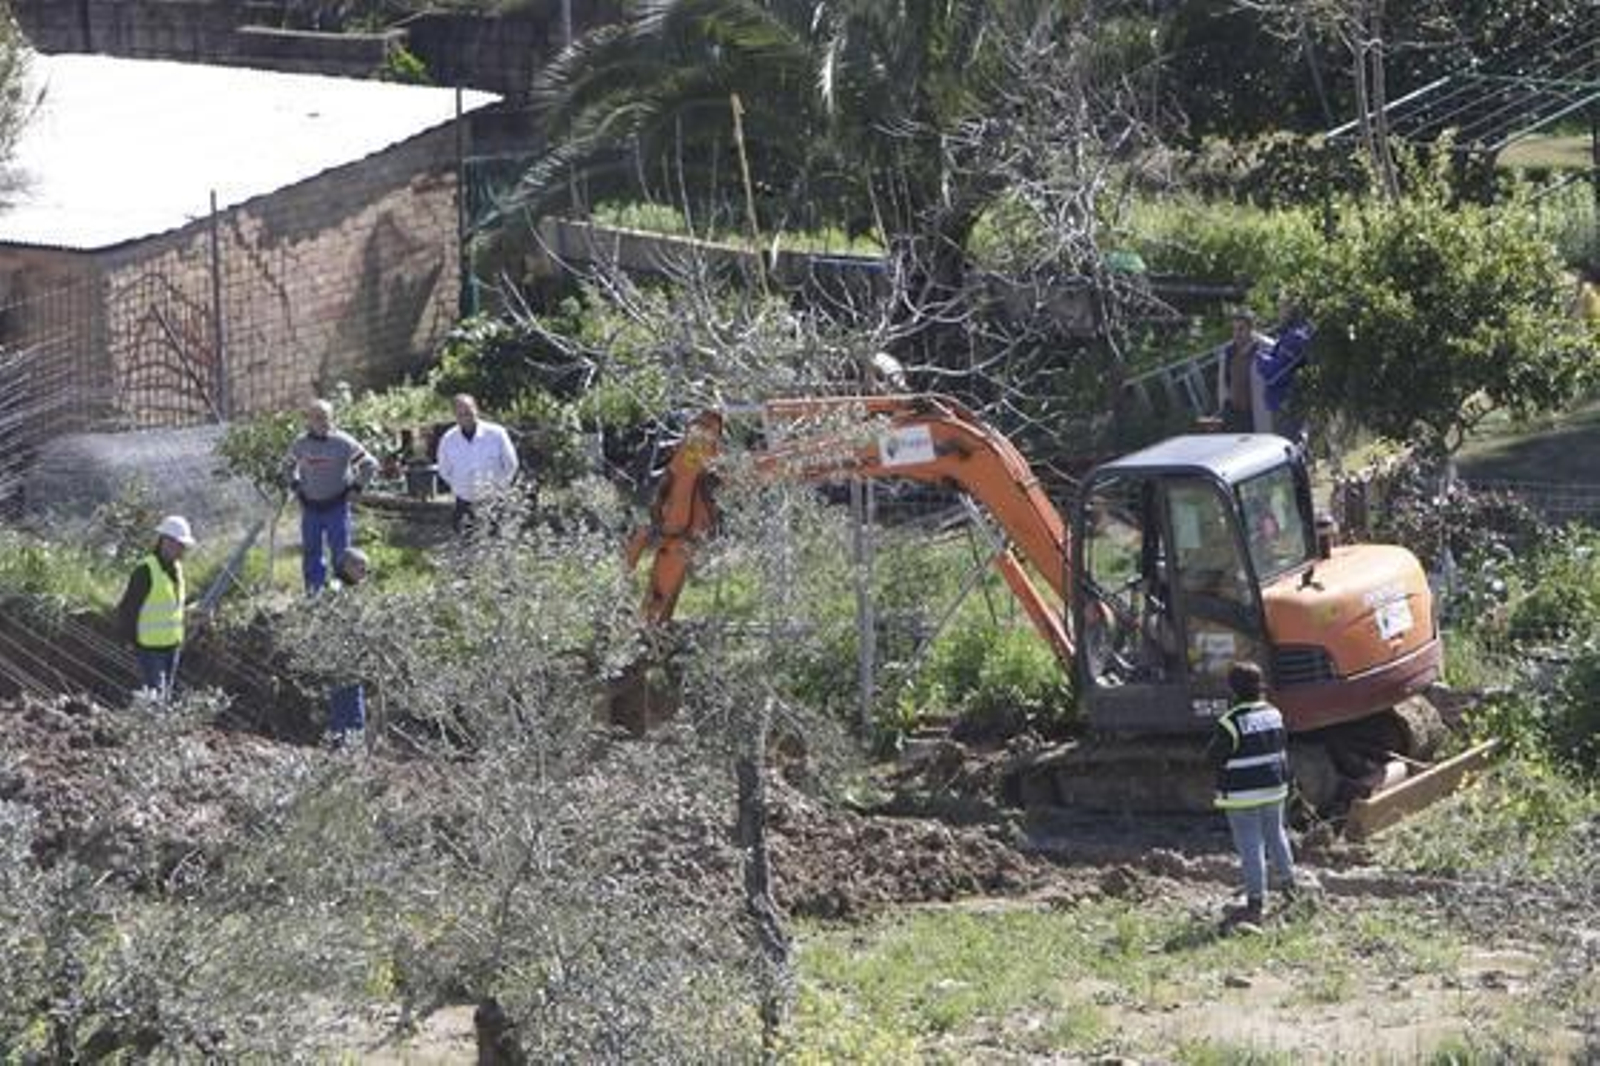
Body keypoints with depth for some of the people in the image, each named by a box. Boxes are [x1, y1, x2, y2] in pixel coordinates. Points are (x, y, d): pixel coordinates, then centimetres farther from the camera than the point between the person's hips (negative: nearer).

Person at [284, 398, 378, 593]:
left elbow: (370, 465, -3)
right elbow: (289, 465, 23)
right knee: (311, 552, 7)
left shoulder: (343, 442, -10)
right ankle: (314, 591, 16)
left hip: (336, 506, -3)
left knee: (340, 552, 0)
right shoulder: (301, 443, 1)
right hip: (310, 508, 3)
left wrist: (355, 488, -5)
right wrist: (295, 486, 11)